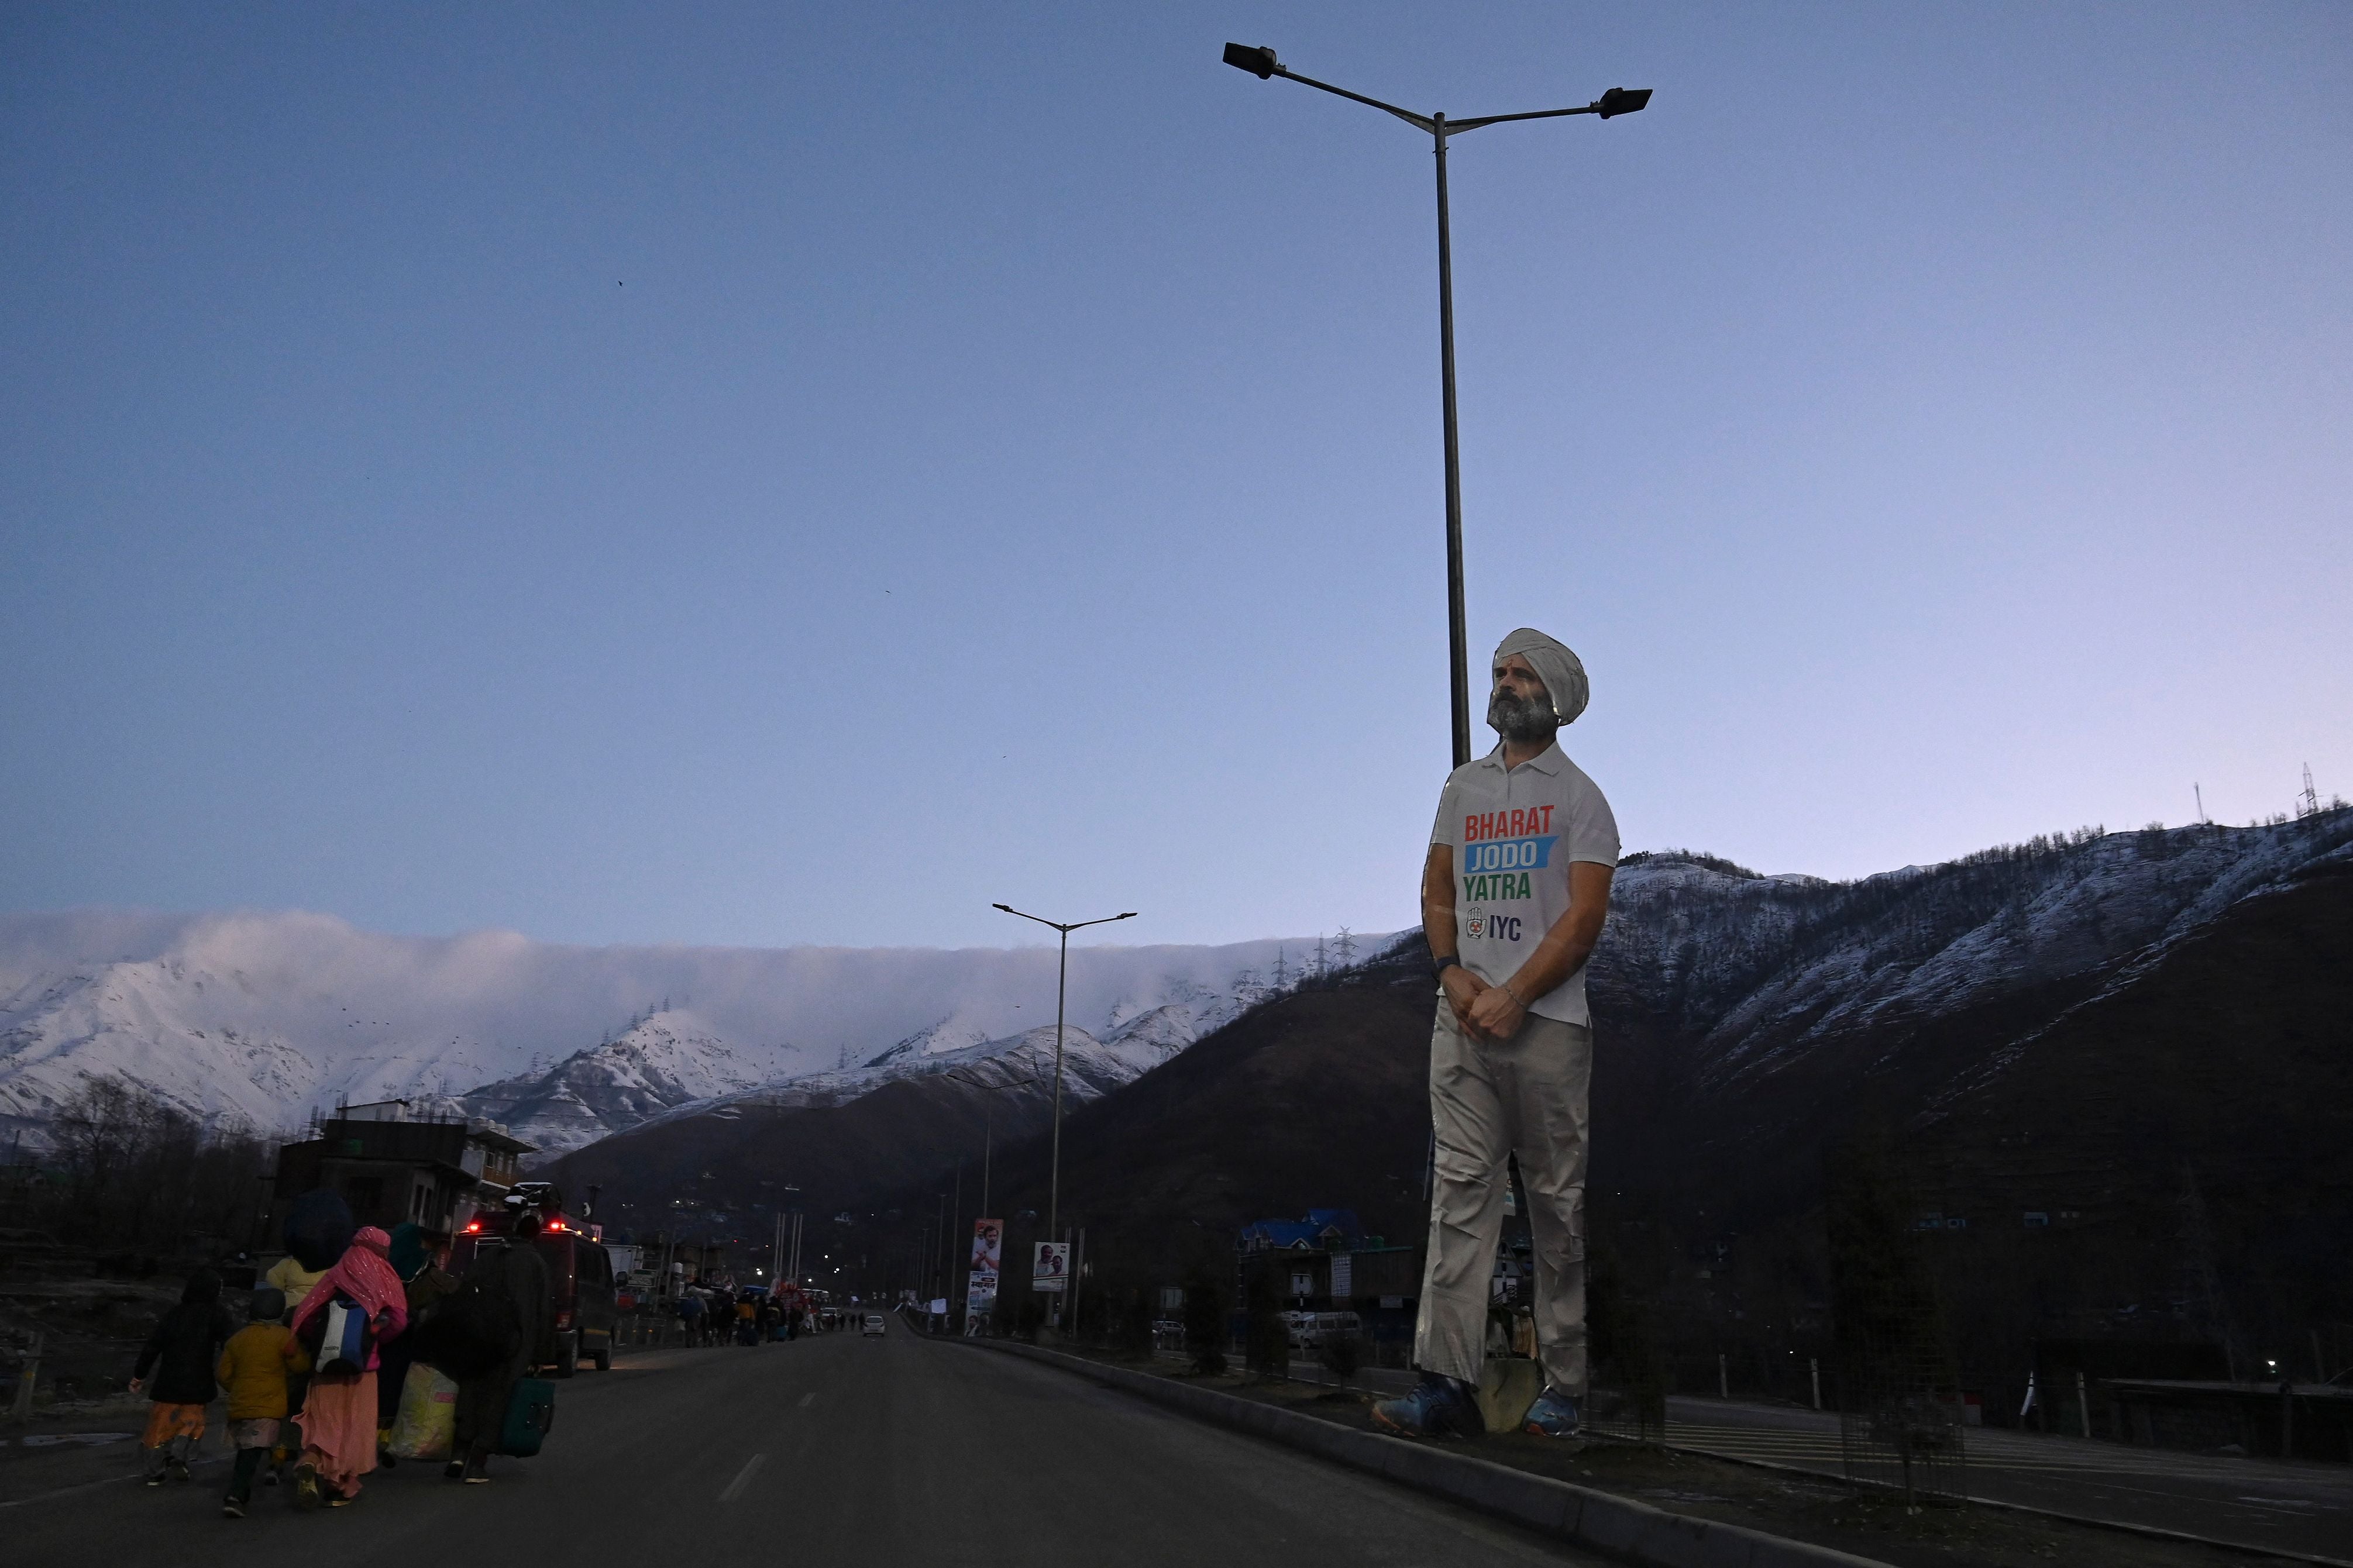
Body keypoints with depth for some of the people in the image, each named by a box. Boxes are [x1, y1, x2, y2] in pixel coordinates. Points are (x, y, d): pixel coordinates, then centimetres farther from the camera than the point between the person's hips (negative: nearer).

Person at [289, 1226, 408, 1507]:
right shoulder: (382, 1278, -3)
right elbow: (397, 1319, -13)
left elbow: (304, 1316, 0)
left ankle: (310, 1463, -17)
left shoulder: (335, 1275, 4)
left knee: (323, 1421, 9)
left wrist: (314, 1344, 12)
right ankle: (344, 1486, 11)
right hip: (362, 1366, -2)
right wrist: (375, 1337, 4)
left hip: (327, 1363, 2)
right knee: (355, 1423, 8)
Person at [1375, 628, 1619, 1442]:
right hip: (1463, 1013, 4)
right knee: (1460, 1190, -3)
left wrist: (1513, 996, -14)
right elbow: (1437, 893, 16)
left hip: (1547, 1018, -4)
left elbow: (1584, 917, -6)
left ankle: (1563, 1388, 8)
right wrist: (1454, 974, -2)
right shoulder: (1462, 788, 18)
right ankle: (1447, 1382, -5)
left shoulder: (1578, 796, 3)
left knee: (1556, 1203, 1)